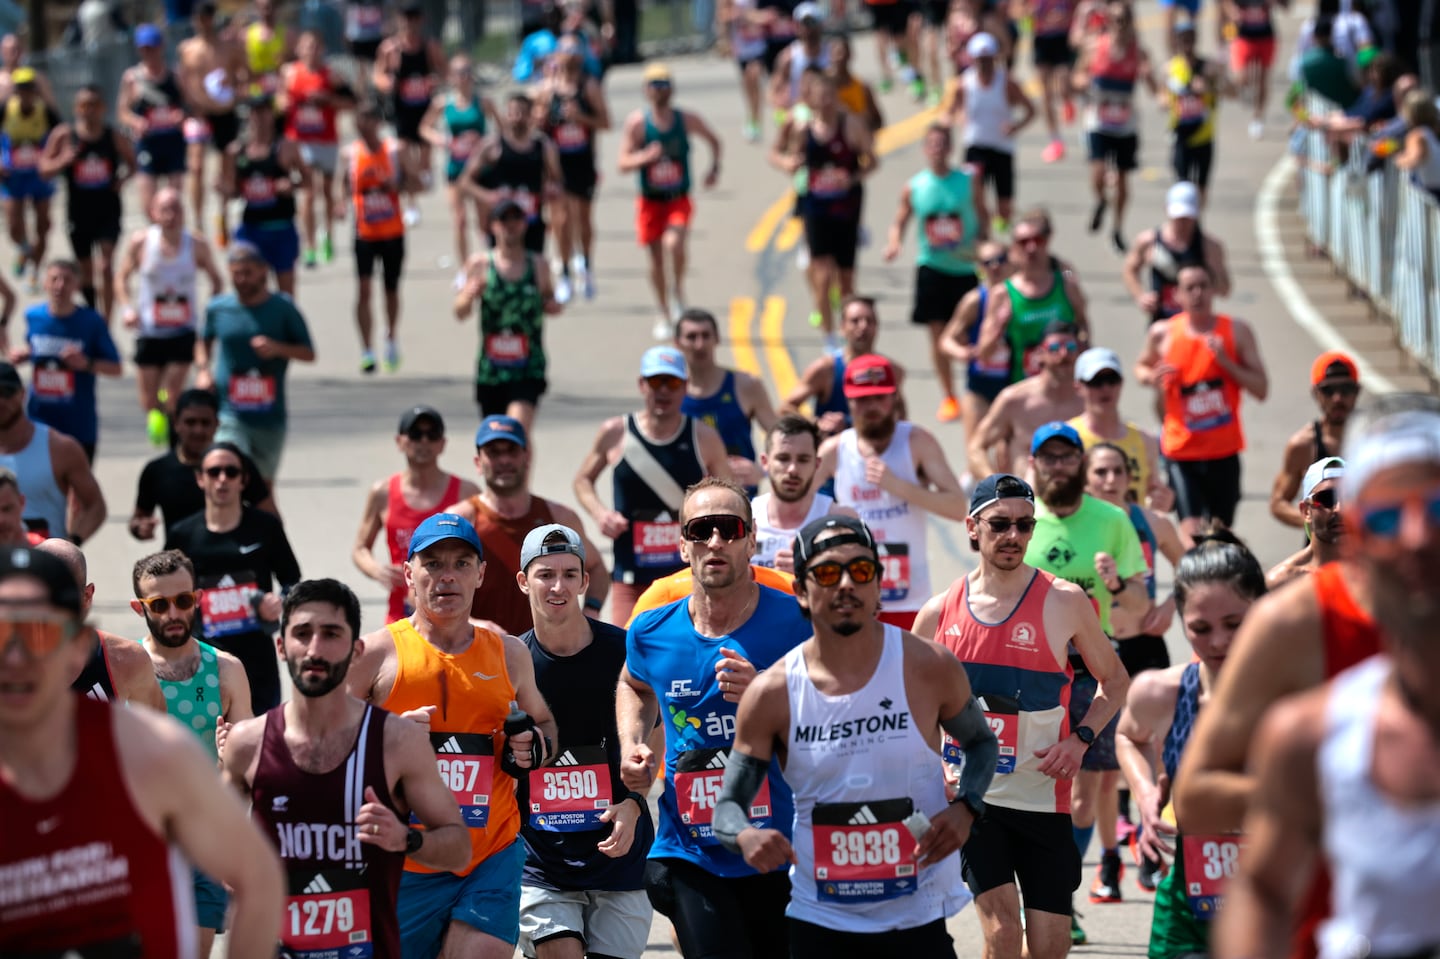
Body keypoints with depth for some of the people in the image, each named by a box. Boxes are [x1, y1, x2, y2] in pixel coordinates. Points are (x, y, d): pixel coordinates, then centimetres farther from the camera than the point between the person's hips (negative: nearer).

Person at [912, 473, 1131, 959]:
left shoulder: (1064, 601, -4)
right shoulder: (940, 612, 2)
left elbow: (1115, 680, 7)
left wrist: (1080, 738, -9)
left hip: (1043, 795, 0)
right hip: (969, 794, 0)